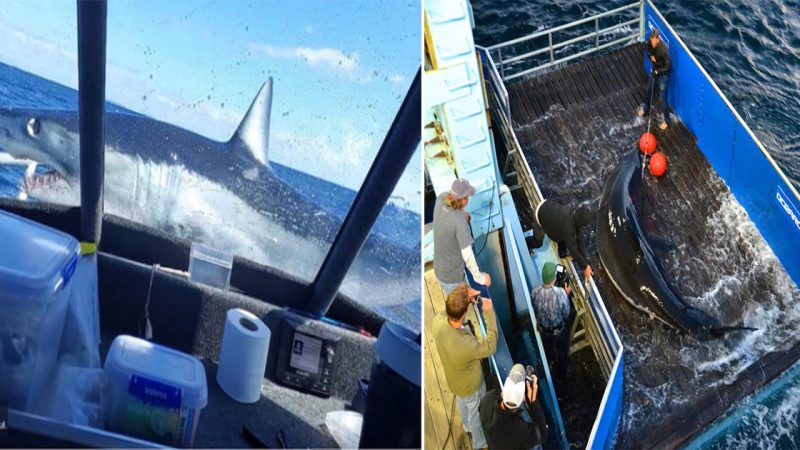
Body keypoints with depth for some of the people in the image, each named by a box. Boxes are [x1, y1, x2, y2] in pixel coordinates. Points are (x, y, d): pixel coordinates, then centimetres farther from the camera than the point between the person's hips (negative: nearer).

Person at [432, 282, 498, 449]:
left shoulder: (437, 321, -33)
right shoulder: (466, 345, -49)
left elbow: (449, 310, -9)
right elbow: (490, 347, -29)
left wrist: (465, 298, -24)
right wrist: (489, 312, -30)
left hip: (453, 380, 5)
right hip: (470, 385, -5)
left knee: (462, 403, 37)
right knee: (476, 414, 28)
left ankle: (468, 426, 69)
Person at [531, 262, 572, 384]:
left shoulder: (534, 292, -27)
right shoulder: (561, 293, -37)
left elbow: (535, 310, -7)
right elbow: (567, 313, -18)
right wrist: (567, 294, -7)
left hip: (543, 329, 3)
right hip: (560, 330, -3)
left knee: (548, 351, 35)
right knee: (562, 353, 28)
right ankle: (561, 375, 53)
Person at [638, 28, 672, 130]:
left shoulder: (663, 49, -35)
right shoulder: (651, 41, -18)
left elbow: (668, 66, -26)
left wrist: (657, 72, -31)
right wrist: (650, 55, -11)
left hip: (663, 75, -7)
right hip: (654, 70, 7)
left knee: (662, 98, 3)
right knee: (650, 91, 28)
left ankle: (667, 121, 20)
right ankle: (646, 108, 54)